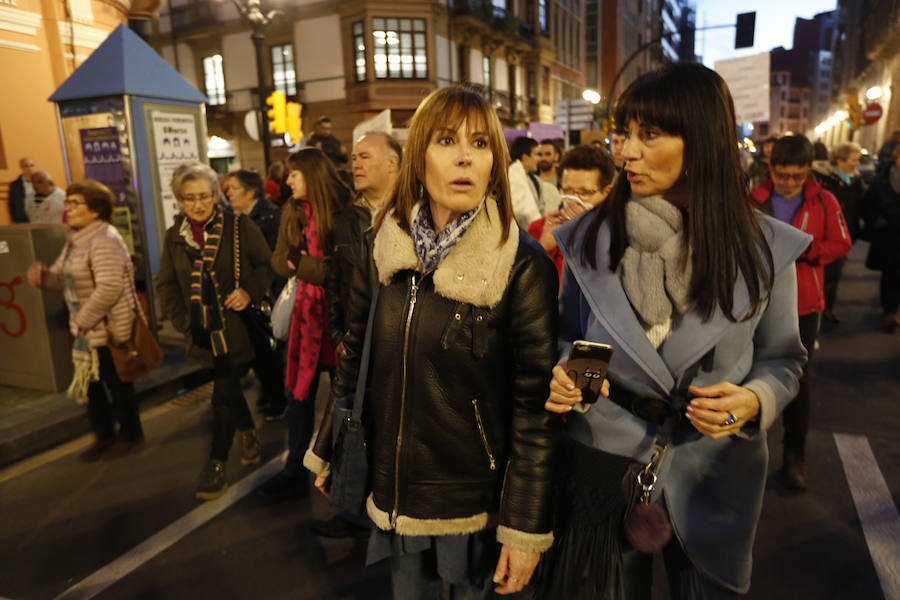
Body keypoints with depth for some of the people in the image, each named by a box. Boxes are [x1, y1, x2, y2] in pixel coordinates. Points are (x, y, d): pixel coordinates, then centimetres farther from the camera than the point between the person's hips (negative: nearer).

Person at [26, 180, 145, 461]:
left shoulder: (104, 241, -20)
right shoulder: (75, 240, 11)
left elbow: (109, 288, -28)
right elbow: (64, 278, 16)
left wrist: (84, 319, -21)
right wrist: (43, 275, -6)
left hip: (110, 329, -9)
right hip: (87, 330, 9)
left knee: (117, 383, 6)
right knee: (89, 383, 17)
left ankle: (130, 435, 25)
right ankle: (104, 436, 34)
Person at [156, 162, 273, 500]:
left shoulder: (239, 226, -5)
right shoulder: (174, 237, 7)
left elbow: (267, 264, -2)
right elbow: (166, 285, 11)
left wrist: (249, 291, -19)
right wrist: (185, 324, 1)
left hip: (237, 327, -4)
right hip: (205, 332, 4)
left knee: (224, 395, -4)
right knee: (228, 387, 18)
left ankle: (217, 463, 8)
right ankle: (248, 432, 42)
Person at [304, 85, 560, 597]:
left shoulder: (524, 266, -15)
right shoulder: (383, 246, -2)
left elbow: (535, 404, -14)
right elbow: (355, 357, 7)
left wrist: (526, 528, -12)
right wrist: (328, 451, 13)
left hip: (475, 500, -3)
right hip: (394, 493, 4)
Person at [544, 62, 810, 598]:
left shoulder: (764, 249, -7)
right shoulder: (590, 239, -5)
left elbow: (782, 357, 3)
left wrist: (754, 402, -17)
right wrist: (562, 376, -15)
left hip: (711, 474, 0)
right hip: (603, 459, 1)